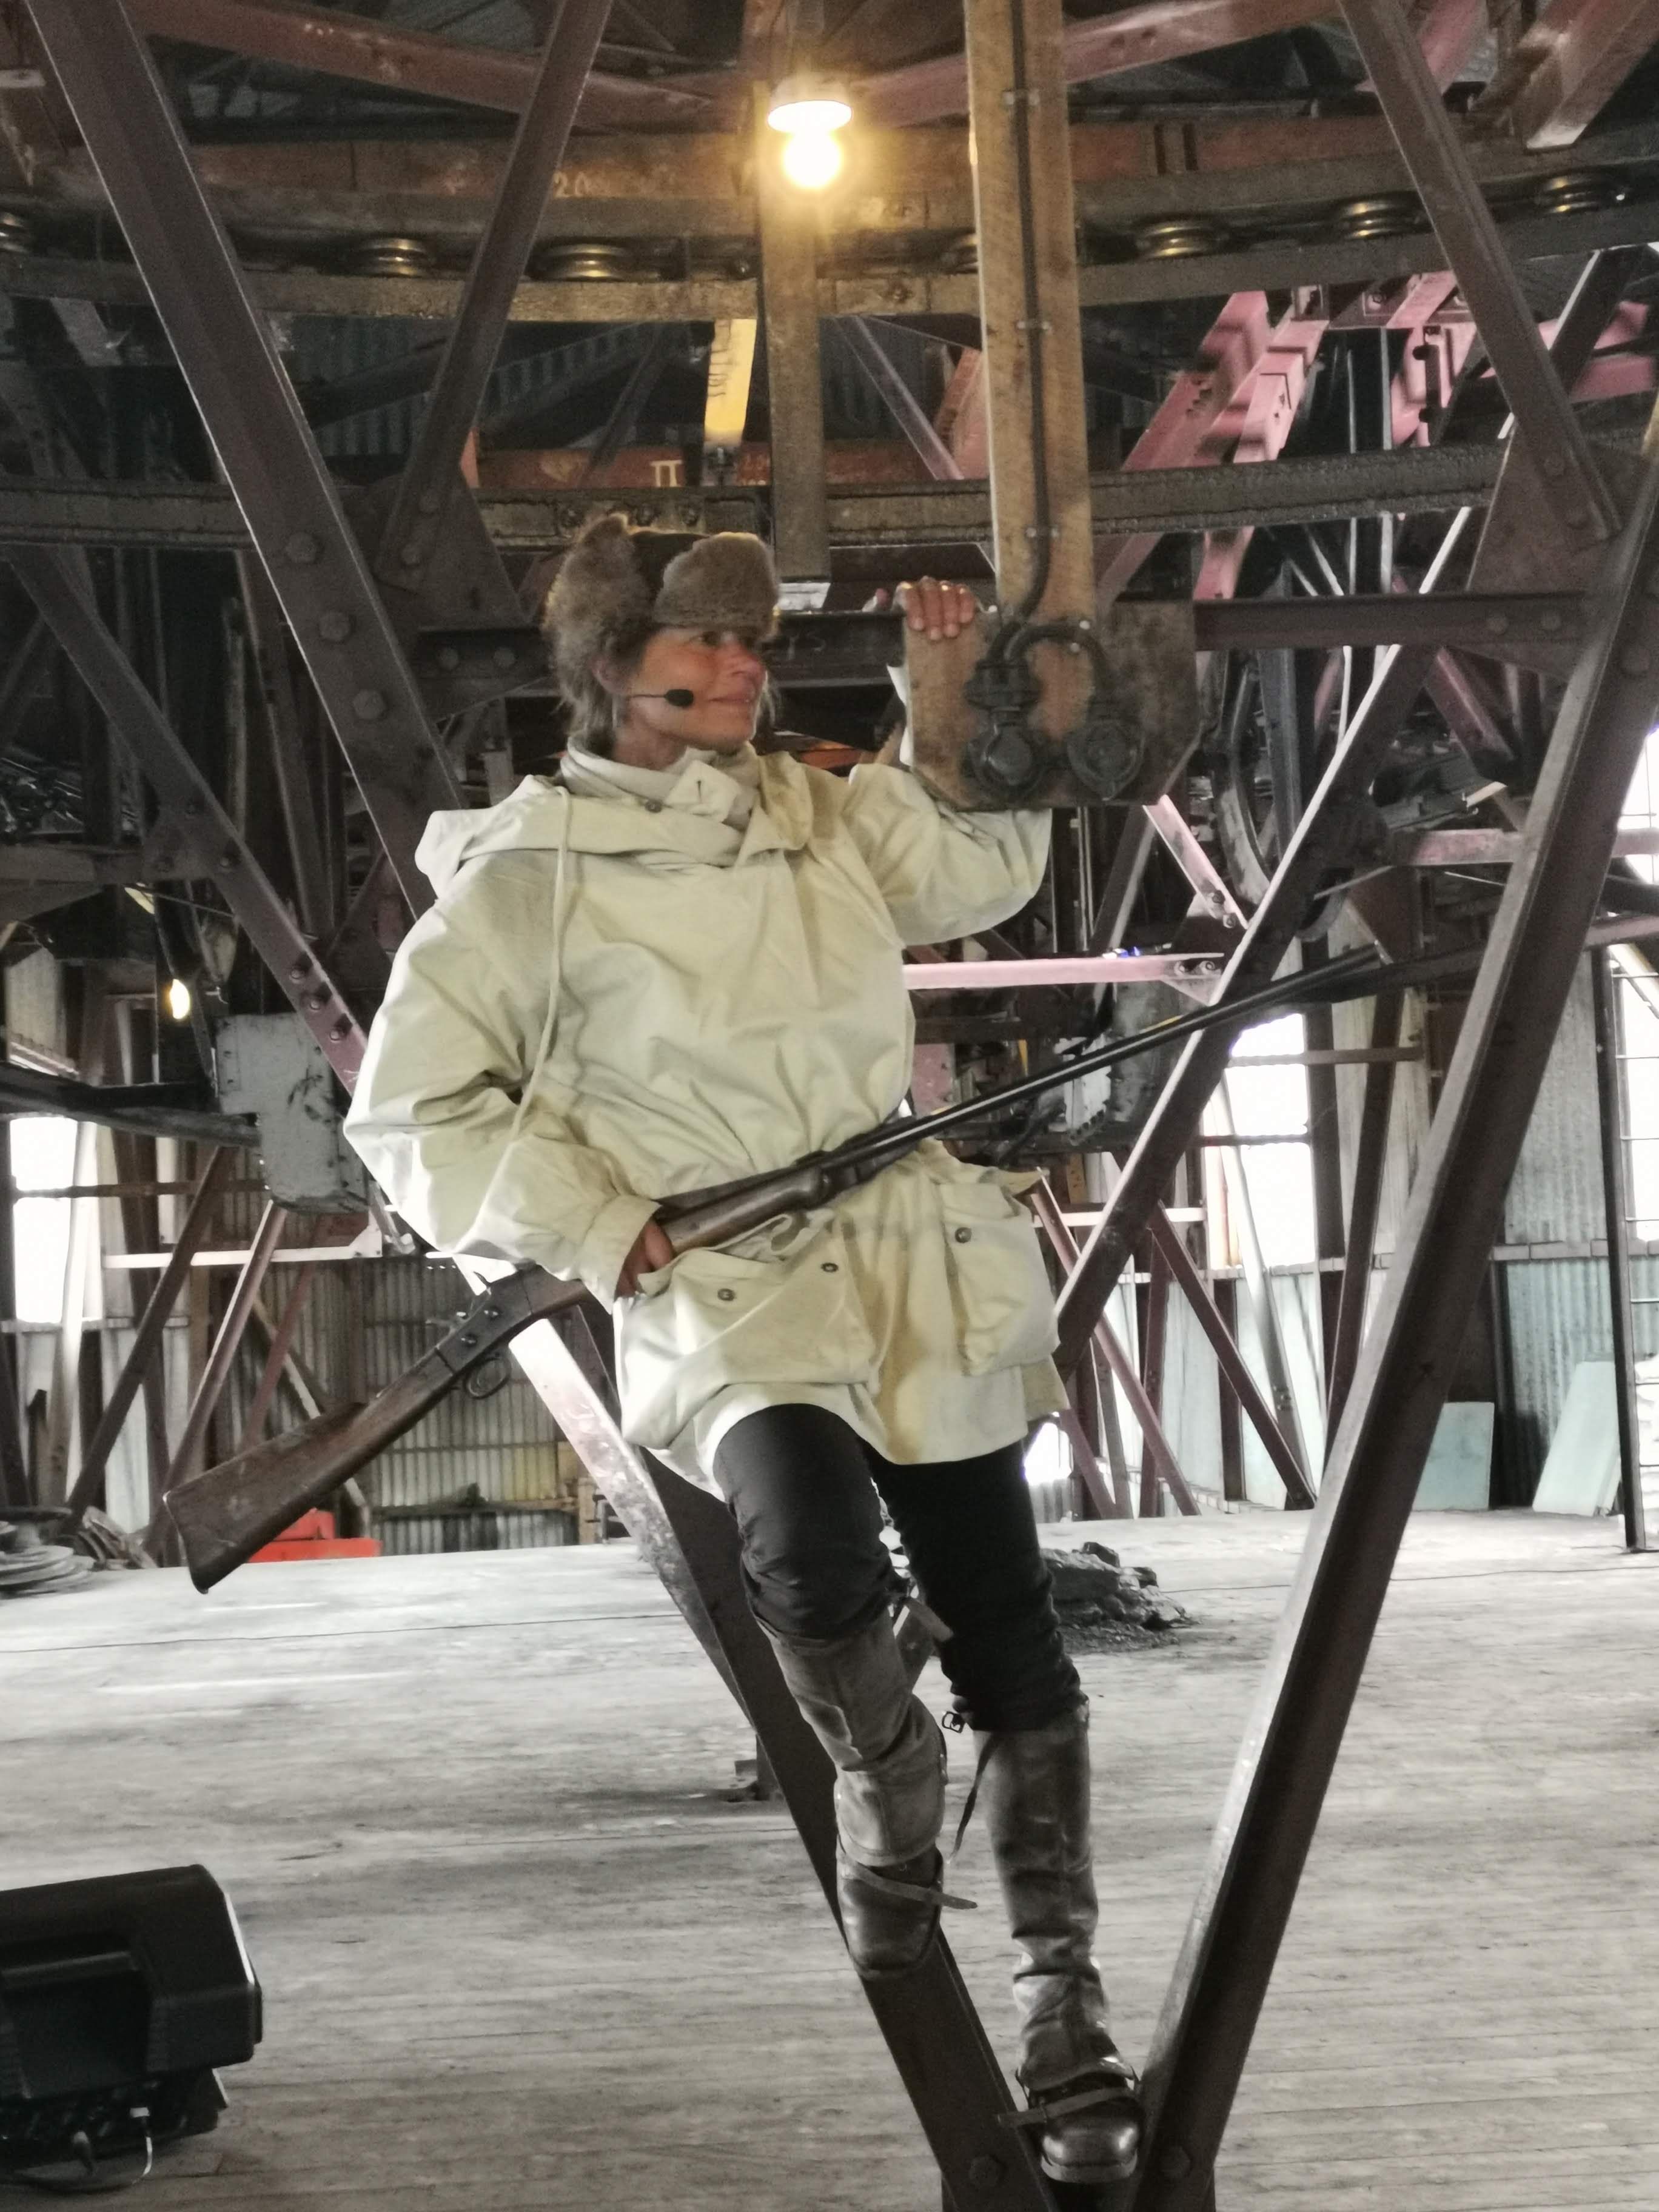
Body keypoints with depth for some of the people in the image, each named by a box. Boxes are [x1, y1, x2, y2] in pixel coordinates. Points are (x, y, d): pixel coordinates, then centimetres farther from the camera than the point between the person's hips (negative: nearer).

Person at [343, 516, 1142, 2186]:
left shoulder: (818, 815, 10)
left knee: (1008, 1637, 5)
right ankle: (888, 1795, 1)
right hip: (720, 1303, -5)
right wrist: (606, 1229, -9)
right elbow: (413, 1112, -2)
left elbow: (990, 862, 23)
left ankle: (1063, 2000, 23)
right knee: (815, 1556, -33)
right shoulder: (527, 878, -6)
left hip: (919, 1280, 5)